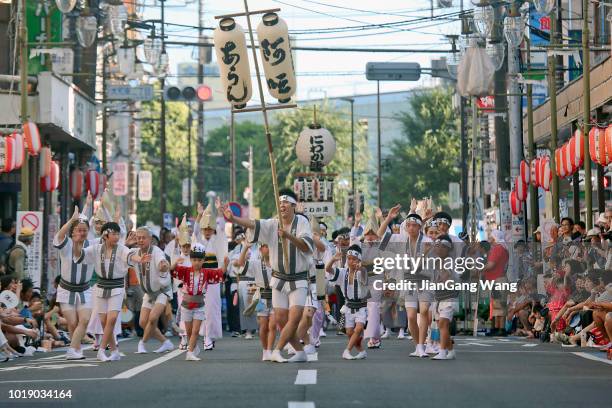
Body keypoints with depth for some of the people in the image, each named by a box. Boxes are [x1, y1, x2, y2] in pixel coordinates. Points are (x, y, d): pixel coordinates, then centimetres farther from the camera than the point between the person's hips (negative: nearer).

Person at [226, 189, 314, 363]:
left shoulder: (301, 222, -7)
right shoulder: (273, 224, -1)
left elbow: (306, 247, -18)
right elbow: (253, 224, -17)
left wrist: (289, 236, -33)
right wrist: (233, 219, -35)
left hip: (298, 281, -3)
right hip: (279, 279, 3)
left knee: (294, 317, -15)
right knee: (281, 319, 2)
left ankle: (276, 351, -13)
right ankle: (300, 352, 14)